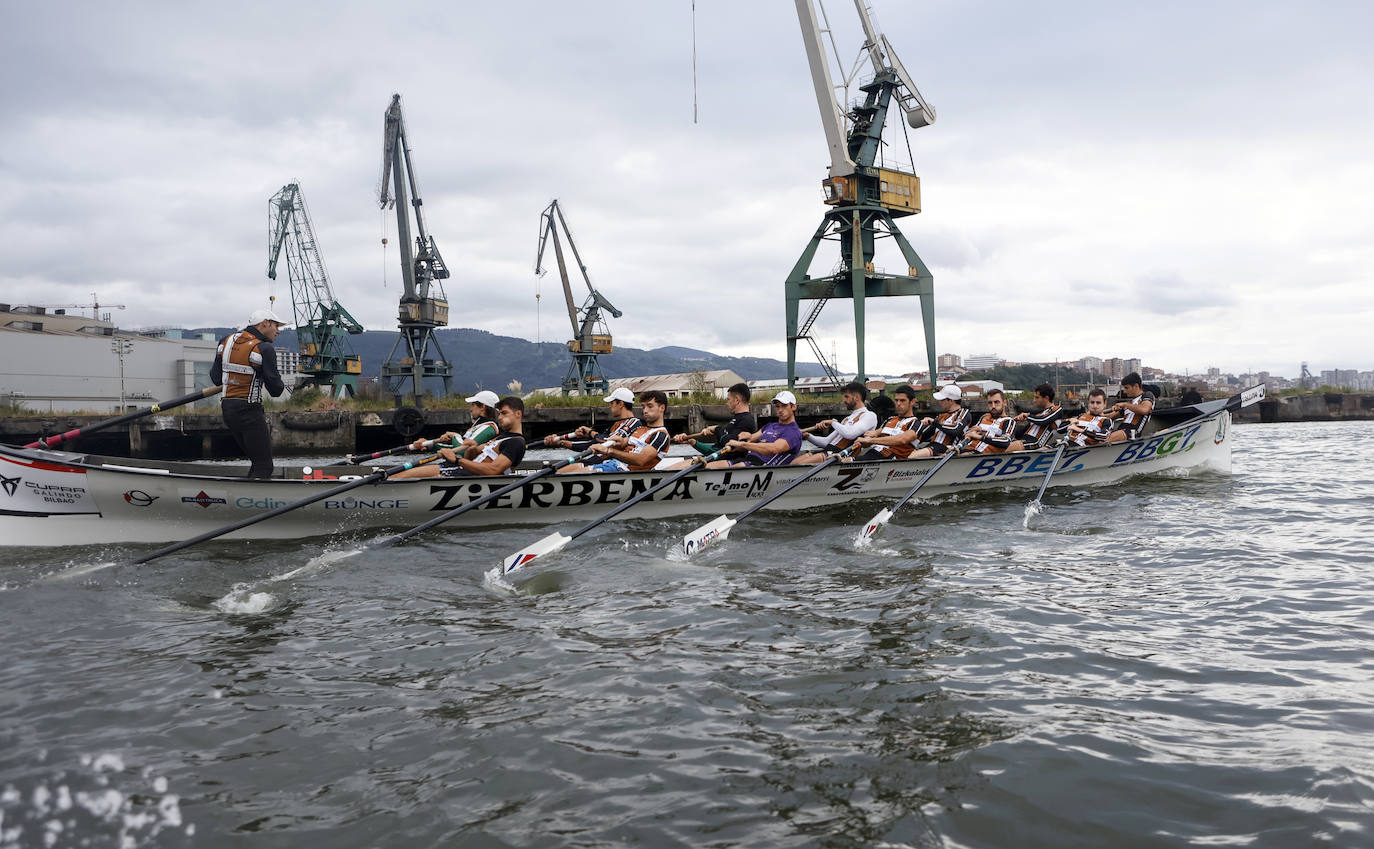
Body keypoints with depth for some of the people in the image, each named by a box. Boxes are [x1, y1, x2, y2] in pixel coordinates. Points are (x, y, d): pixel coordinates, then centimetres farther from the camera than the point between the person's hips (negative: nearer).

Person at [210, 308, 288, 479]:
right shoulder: (264, 349, -11)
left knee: (258, 461, 17)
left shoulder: (226, 341, 10)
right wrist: (280, 383, 11)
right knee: (264, 467, -4)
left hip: (227, 408, 8)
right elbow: (276, 390, -11)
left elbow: (215, 379, 11)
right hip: (249, 410, -8)